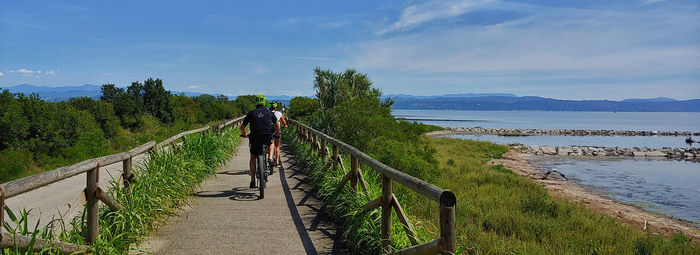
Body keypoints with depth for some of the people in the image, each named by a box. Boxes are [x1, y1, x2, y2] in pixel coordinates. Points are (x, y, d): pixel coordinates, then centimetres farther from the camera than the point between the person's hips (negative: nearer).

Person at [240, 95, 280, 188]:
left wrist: (244, 134, 34)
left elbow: (242, 127, 14)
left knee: (253, 158, 16)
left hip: (255, 138, 0)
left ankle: (252, 181, 12)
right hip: (267, 137, 0)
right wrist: (277, 133, 40)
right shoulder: (269, 112, 10)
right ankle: (270, 158, 19)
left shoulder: (251, 113, 8)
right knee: (271, 143, 37)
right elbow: (277, 125, 20)